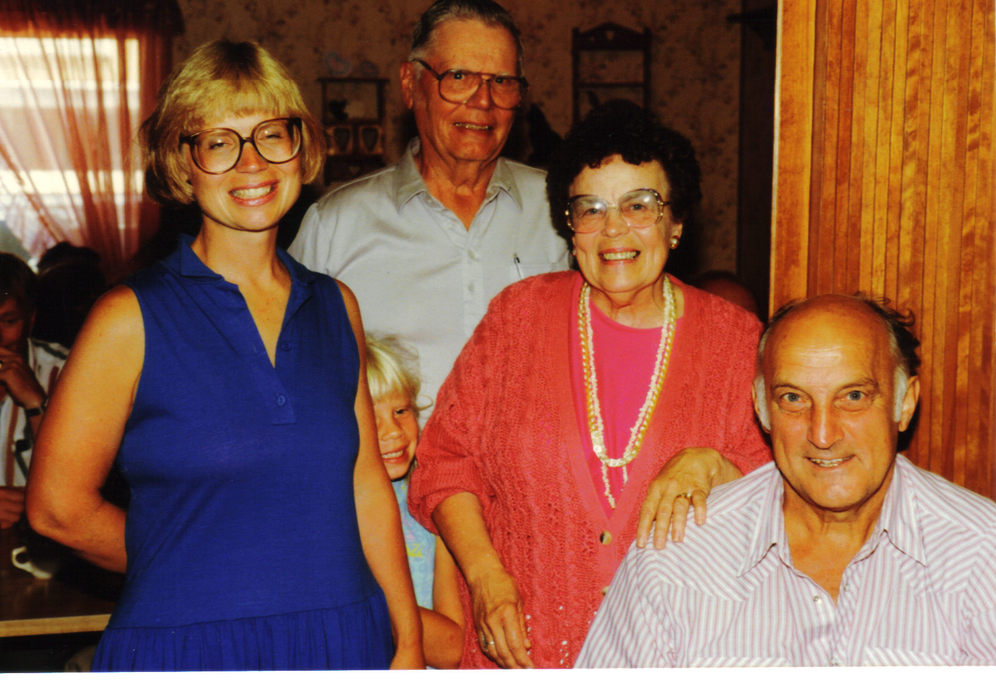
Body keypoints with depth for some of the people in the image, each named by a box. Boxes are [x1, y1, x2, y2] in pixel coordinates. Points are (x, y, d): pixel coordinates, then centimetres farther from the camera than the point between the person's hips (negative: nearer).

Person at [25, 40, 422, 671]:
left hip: (345, 641, 4)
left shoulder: (337, 306, 4)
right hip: (188, 647, -3)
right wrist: (188, 569, 4)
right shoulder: (132, 318, -9)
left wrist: (409, 644, 4)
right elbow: (58, 506, -5)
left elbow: (366, 484, 5)